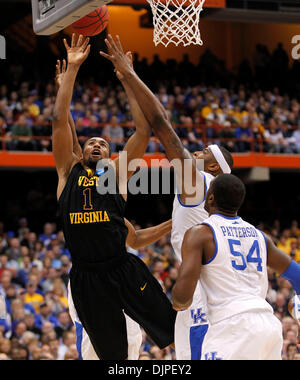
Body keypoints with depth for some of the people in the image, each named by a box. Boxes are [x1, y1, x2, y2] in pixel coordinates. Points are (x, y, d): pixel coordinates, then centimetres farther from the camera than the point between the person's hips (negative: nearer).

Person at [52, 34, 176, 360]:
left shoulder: (118, 170, 11)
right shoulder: (69, 170, 12)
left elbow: (144, 131, 2)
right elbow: (60, 120, 5)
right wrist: (72, 68, 3)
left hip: (125, 270, 0)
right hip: (86, 278, 1)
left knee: (175, 333, -4)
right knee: (112, 354, 10)